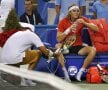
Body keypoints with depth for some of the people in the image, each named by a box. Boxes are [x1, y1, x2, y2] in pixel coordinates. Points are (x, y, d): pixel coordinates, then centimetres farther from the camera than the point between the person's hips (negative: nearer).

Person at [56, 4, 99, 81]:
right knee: (58, 46, -35)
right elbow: (59, 39, -9)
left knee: (93, 49, -26)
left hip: (78, 47, 2)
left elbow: (96, 29, -6)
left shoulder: (82, 19, 1)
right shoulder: (63, 22, -3)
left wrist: (84, 23, -19)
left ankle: (81, 72, -20)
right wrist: (69, 29, -20)